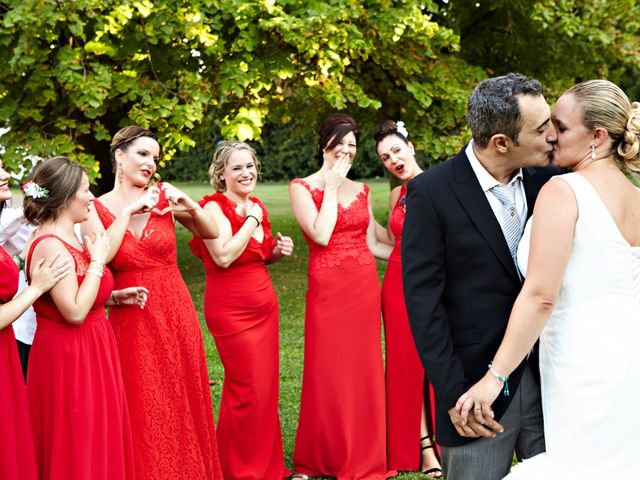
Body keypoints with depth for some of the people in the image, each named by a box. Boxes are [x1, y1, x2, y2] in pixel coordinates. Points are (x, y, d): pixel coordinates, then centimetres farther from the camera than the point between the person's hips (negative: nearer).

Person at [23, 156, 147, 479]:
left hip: (90, 351, 10)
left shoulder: (69, 238, 10)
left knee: (100, 441, 17)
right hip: (69, 357, -10)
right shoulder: (50, 246, -20)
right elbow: (74, 312, -25)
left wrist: (115, 297, 7)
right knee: (76, 450, 2)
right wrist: (97, 261, -18)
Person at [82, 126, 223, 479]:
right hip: (132, 321, -1)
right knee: (145, 408, 3)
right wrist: (128, 211, -18)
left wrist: (190, 205, -10)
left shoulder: (164, 197, 2)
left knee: (183, 402, 8)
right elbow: (100, 256, -18)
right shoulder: (96, 209, -1)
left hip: (176, 314, 2)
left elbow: (212, 233, 6)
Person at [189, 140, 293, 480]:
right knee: (248, 390, -4)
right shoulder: (214, 207, -12)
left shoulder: (256, 207, 10)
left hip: (264, 307, 7)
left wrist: (278, 251, 3)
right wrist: (251, 220, -18)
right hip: (232, 311, -7)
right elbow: (223, 256, -27)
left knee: (266, 386, 11)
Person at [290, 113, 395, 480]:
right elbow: (321, 235, -15)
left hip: (365, 286, 4)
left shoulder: (362, 190, 12)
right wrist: (331, 186, -10)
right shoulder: (302, 187, -2)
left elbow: (371, 243, 15)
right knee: (327, 372, 1)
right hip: (328, 288, -4)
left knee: (364, 371, 8)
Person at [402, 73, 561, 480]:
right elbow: (423, 300, -12)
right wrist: (452, 394, -14)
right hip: (478, 386, -4)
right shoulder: (433, 193, -12)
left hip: (547, 381, 5)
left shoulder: (545, 180, 1)